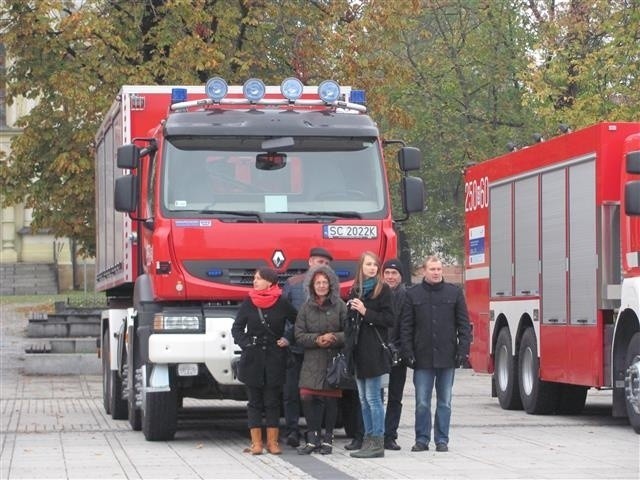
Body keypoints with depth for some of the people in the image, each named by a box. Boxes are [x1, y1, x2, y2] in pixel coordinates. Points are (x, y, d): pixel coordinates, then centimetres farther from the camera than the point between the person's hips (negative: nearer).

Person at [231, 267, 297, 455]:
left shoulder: (282, 304, -2)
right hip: (253, 359, 1)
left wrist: (288, 340, 0)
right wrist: (246, 344, -4)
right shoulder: (248, 304, 3)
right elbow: (237, 328, 9)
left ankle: (272, 442, 6)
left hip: (275, 359, -1)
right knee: (255, 401, 3)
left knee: (272, 401, 2)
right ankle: (256, 442, 5)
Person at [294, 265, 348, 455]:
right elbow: (299, 336, 5)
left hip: (334, 360, -2)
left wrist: (334, 338, -17)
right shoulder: (306, 307, 9)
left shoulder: (339, 306, 3)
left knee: (331, 399, -1)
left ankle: (327, 439, 10)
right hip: (312, 361, 2)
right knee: (308, 397, -8)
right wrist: (317, 339, -11)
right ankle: (313, 438, 1)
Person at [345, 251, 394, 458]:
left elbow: (388, 319, -8)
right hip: (358, 350, 7)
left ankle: (378, 443, -6)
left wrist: (365, 312, -15)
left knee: (373, 398, -7)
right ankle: (369, 439, 14)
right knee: (363, 399, 9)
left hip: (373, 350, -7)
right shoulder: (355, 290, 15)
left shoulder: (383, 289, -3)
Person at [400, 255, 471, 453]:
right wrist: (408, 353, -4)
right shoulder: (413, 294, 4)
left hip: (447, 357, 0)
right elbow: (406, 327, 3)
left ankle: (442, 440, 13)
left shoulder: (454, 292, 5)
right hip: (422, 358, 0)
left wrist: (463, 350, -4)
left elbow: (463, 324, 5)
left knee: (444, 402, 7)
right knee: (422, 403, 1)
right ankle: (422, 439, 10)